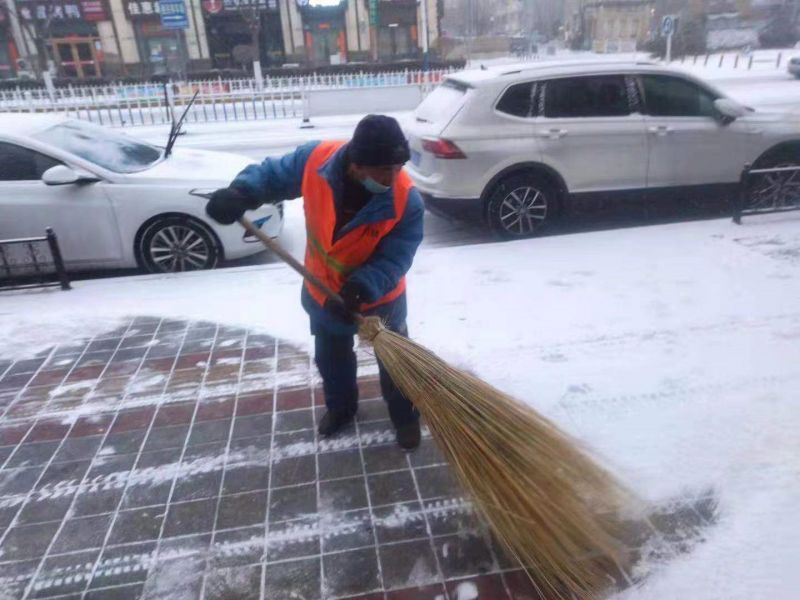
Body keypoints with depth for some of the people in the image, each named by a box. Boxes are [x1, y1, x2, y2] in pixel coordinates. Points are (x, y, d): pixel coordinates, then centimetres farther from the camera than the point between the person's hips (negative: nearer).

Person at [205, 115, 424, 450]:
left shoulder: (407, 201, -29)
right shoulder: (315, 159, -24)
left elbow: (394, 259, -26)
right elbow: (272, 174, -9)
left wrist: (362, 288, -43)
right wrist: (239, 194, -29)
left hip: (379, 298, -2)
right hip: (324, 291, 3)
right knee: (330, 359, 24)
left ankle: (405, 417, 43)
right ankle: (341, 408, 52)